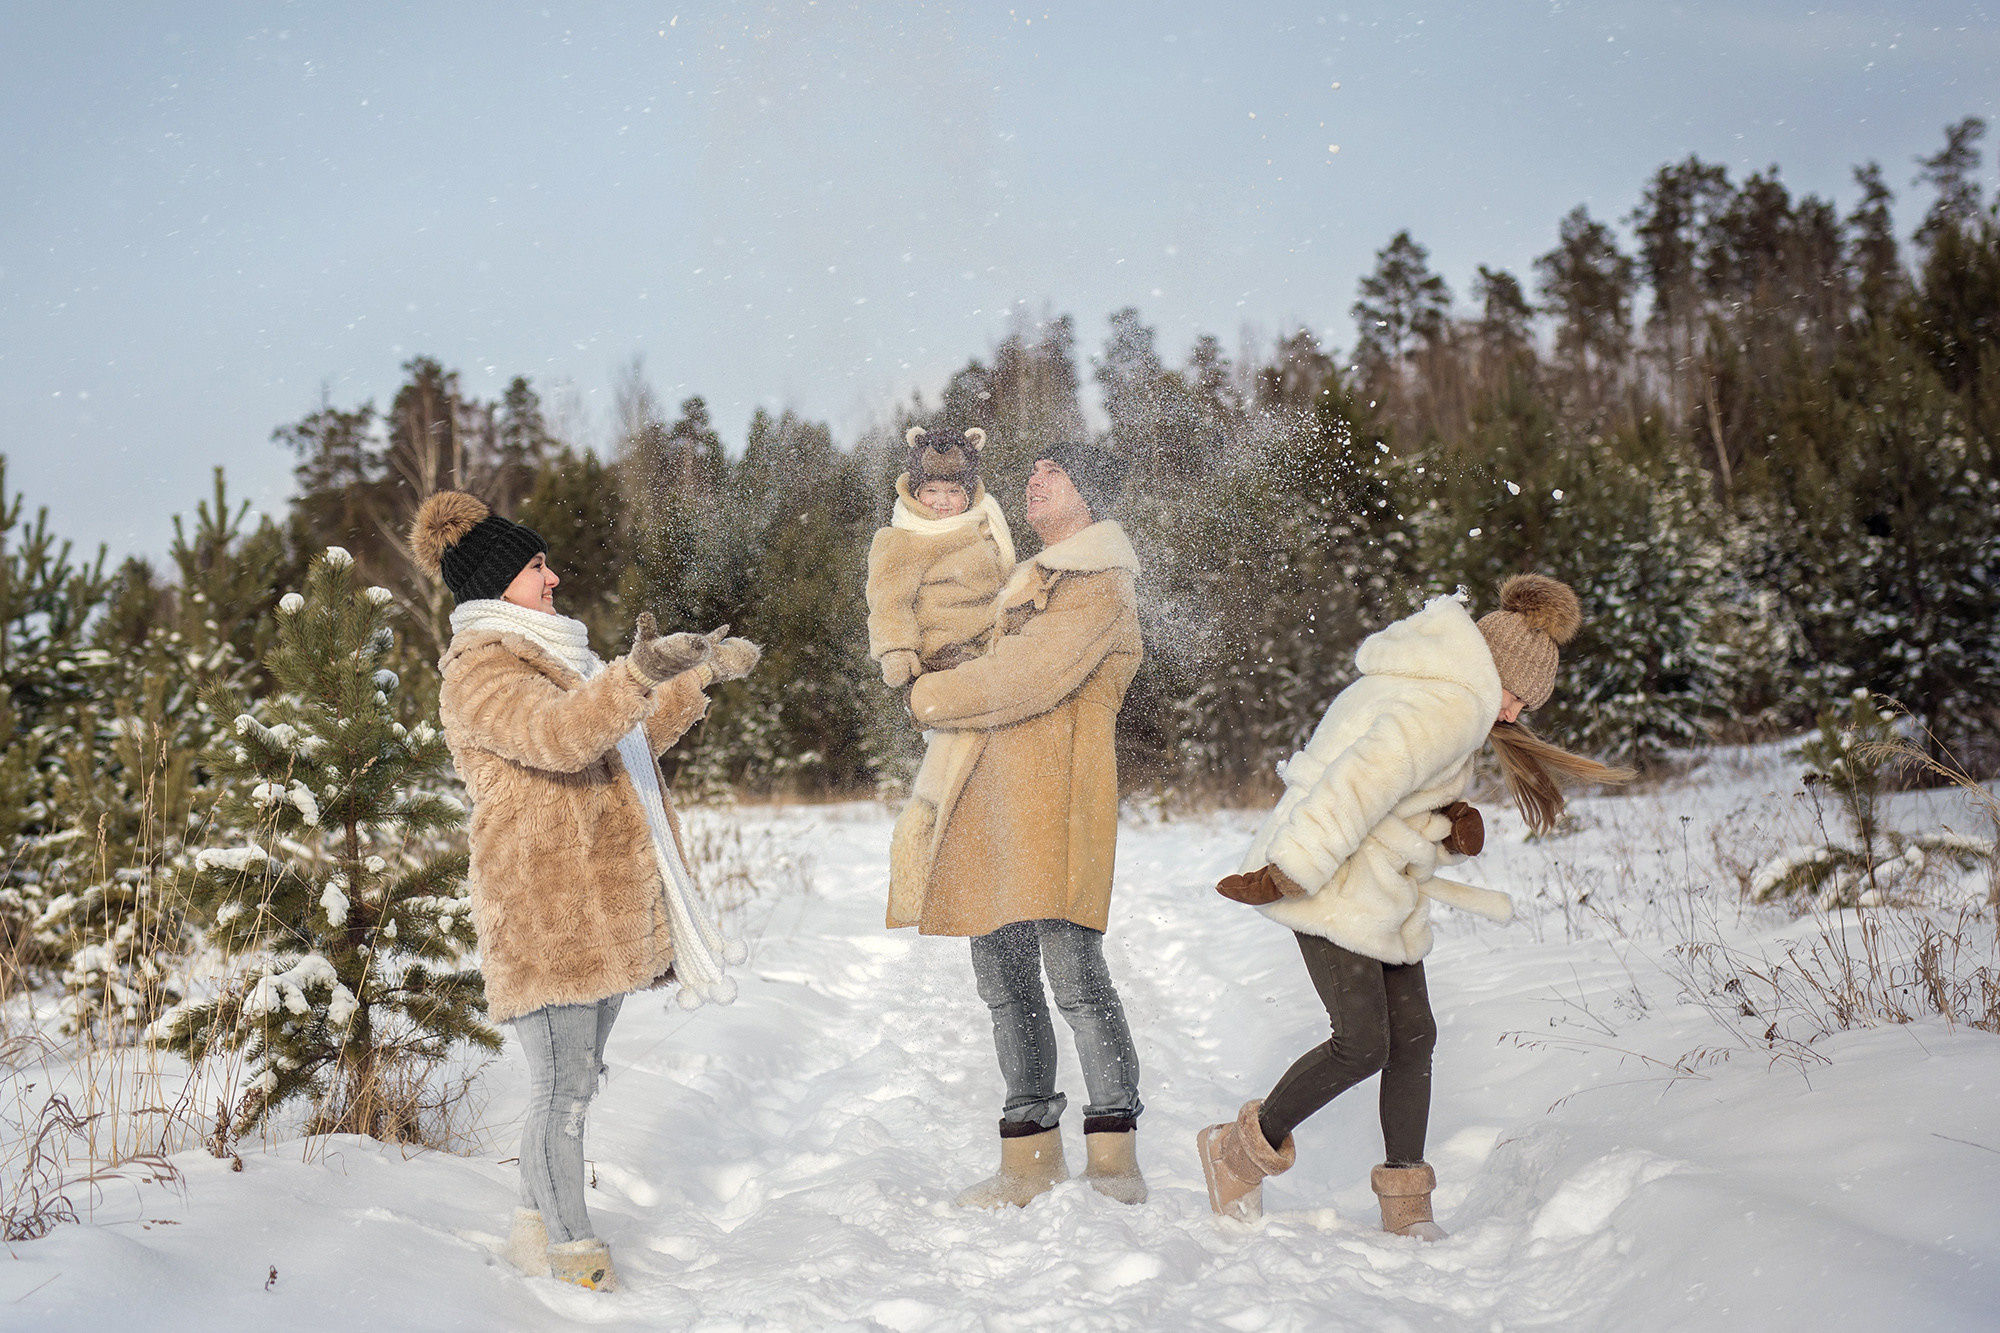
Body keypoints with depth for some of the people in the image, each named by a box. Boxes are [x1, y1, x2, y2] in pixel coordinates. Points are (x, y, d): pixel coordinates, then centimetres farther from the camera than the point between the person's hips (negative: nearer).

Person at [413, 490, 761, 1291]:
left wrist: (699, 678, 28)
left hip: (599, 907, 10)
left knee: (574, 1078, 14)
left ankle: (539, 1227, 25)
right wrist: (640, 674, -45)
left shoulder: (549, 657, 23)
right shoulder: (479, 670, -10)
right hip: (543, 909, -9)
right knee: (563, 1085, -6)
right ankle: (567, 1250, 3)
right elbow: (557, 737, -30)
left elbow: (628, 745, 31)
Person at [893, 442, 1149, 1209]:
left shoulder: (1100, 585, -2)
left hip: (1055, 799, -9)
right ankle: (1032, 1156, 12)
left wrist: (929, 698, -3)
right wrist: (927, 801, 22)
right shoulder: (1026, 585, 27)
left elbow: (1025, 681, -14)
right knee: (1003, 979, 6)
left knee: (1073, 974, -13)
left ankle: (1114, 1155, -6)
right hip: (989, 804, 9)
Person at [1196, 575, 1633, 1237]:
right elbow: (1359, 785, -27)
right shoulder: (1454, 705, -17)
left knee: (1413, 1035, 8)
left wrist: (1447, 826, 1)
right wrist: (1286, 872, -28)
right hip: (1337, 885, -11)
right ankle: (1244, 1148, 10)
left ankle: (1406, 1207, 16)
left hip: (1382, 892, 11)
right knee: (1362, 1045, -9)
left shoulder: (1428, 683, 17)